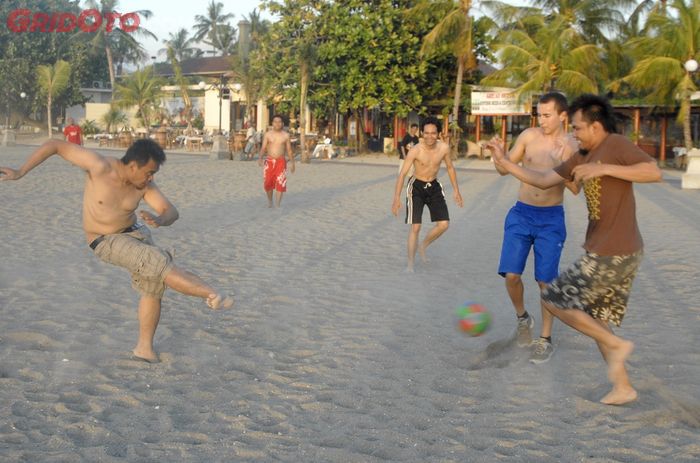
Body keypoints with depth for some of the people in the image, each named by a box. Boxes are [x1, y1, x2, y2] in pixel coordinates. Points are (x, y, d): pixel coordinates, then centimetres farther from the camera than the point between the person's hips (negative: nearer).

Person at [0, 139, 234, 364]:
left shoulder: (144, 184, -14)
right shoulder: (100, 166, -27)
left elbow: (172, 212, -15)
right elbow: (55, 145, -22)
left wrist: (159, 221, -39)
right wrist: (21, 172, -25)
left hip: (135, 231, 6)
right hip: (107, 242, -6)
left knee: (153, 287, 4)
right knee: (159, 262, -24)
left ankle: (144, 347, 19)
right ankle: (211, 294, -22)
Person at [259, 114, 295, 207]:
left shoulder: (286, 135, 4)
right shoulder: (268, 134, 4)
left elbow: (289, 150, 7)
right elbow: (263, 148, 0)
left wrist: (292, 162, 2)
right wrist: (260, 158, -16)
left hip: (281, 161, -1)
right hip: (269, 161, 1)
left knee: (280, 183, -9)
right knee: (268, 183, 2)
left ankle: (278, 204, -4)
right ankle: (269, 201, 26)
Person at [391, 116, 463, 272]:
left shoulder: (444, 148, -10)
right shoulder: (415, 150, -22)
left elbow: (450, 168, 7)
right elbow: (402, 173, -21)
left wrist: (456, 190, 9)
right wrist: (396, 198, -27)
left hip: (434, 186, 4)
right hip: (416, 187, -4)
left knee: (444, 224, -1)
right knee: (415, 227, -8)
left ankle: (423, 246, 25)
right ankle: (410, 264, 2)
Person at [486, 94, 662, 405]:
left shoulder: (616, 145, -11)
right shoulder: (582, 157, 13)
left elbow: (654, 172, -24)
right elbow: (543, 180, 16)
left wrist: (603, 169, -26)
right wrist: (504, 162, 11)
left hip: (612, 255, -9)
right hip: (614, 253, 9)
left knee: (554, 299, -3)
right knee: (594, 320, 15)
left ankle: (616, 345, 2)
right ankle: (622, 387, 22)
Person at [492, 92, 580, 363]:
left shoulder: (571, 147, -4)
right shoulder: (529, 136, -2)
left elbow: (575, 189, -12)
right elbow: (504, 170, 2)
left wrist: (561, 164, -28)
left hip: (551, 219, -1)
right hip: (521, 214, 1)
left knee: (546, 281, 0)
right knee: (511, 275, -8)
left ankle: (545, 339, 16)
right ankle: (522, 318, 22)